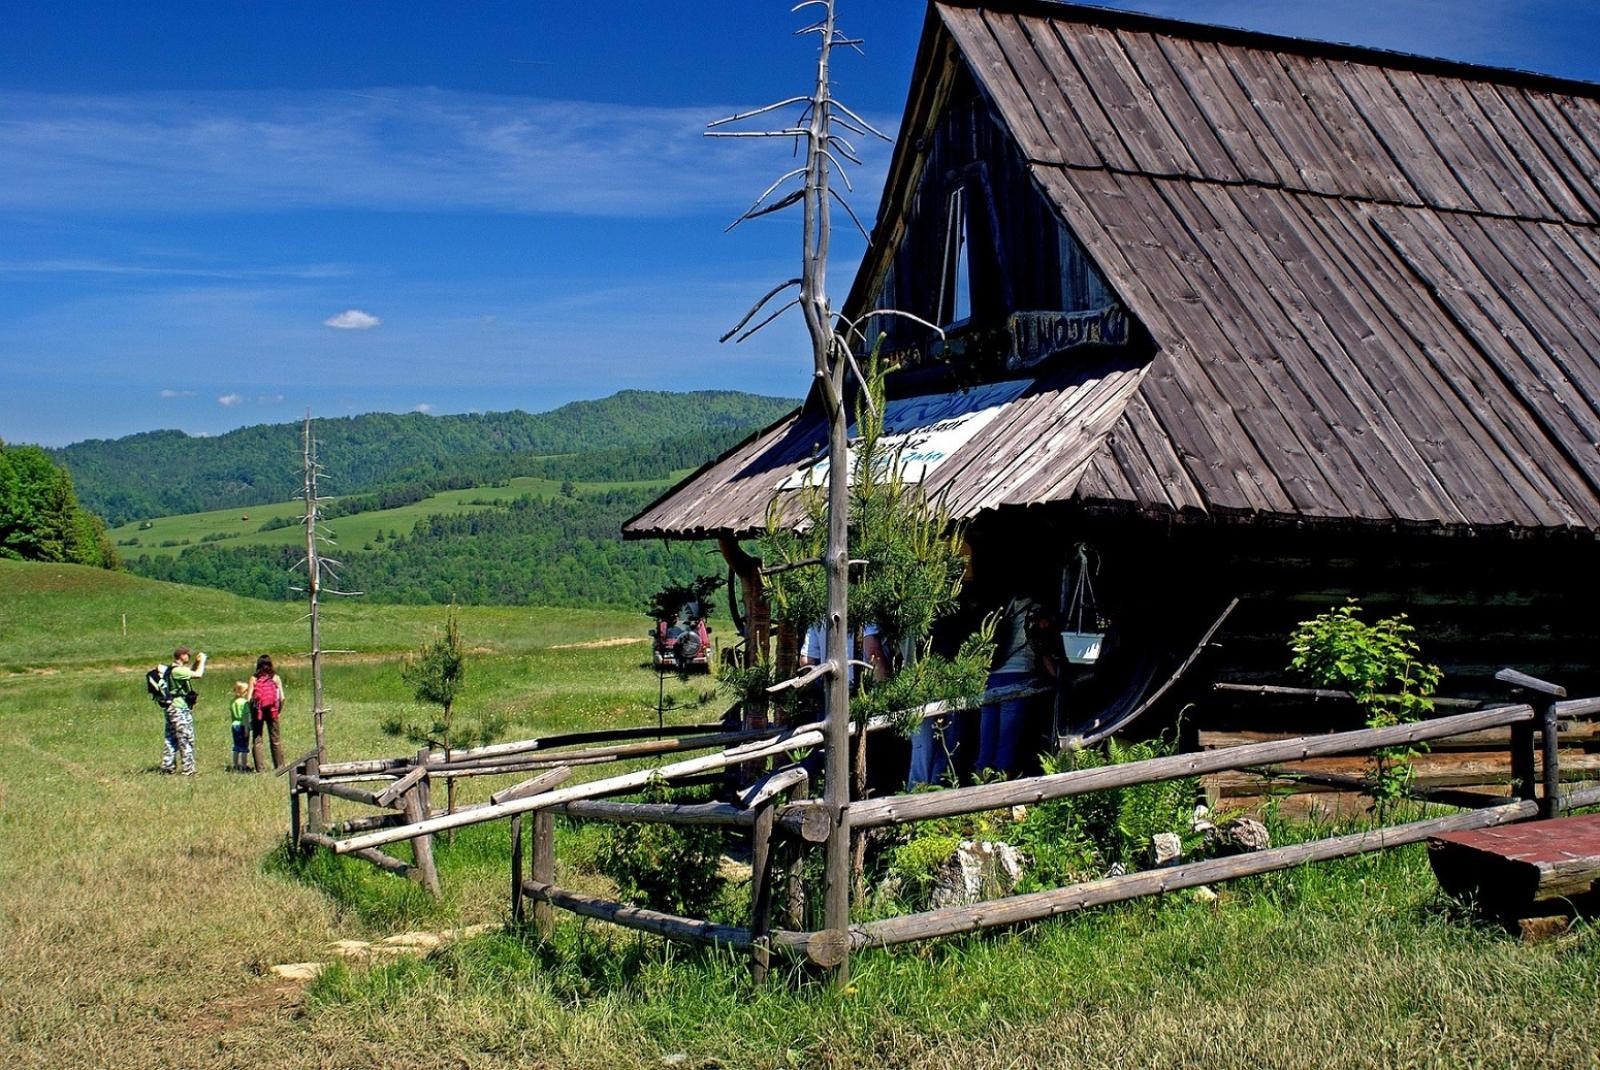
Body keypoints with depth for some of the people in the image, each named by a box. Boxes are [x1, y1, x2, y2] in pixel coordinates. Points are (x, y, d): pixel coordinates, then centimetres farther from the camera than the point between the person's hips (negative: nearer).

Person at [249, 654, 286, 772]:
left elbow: (250, 699, -7)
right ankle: (279, 766, 11)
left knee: (256, 740, 4)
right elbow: (282, 698, -4)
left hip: (257, 711, -1)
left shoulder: (254, 679, -1)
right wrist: (279, 710, 8)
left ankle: (259, 768, -1)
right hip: (272, 711, 1)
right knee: (275, 739, 11)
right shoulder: (276, 678, 1)